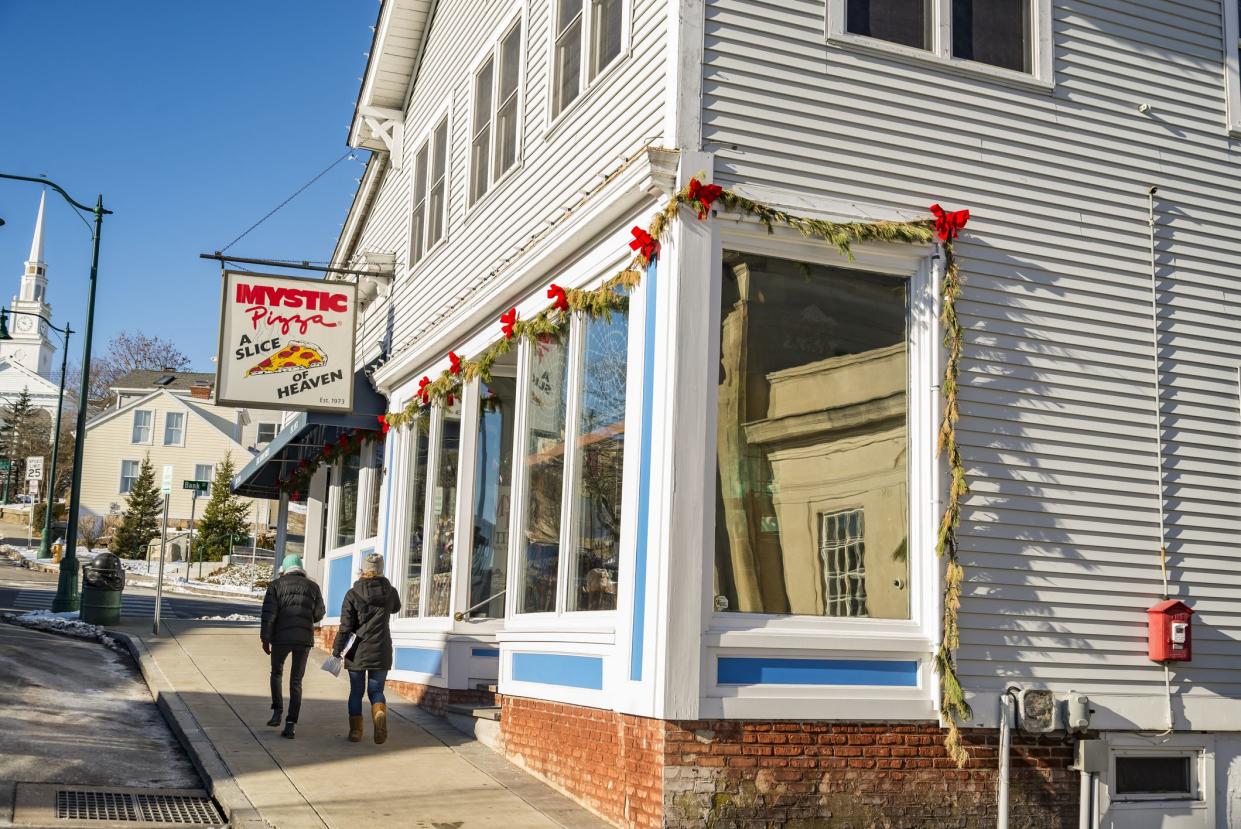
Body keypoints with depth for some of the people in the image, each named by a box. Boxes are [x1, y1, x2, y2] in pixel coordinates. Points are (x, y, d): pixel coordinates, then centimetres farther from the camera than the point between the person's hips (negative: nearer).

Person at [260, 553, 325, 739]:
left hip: (281, 638, -1)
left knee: (276, 673, 23)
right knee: (296, 681, 6)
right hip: (304, 639, 1)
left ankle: (277, 711, 12)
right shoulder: (312, 586, 9)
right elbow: (319, 613, 8)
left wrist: (265, 638, -2)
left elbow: (269, 613, -5)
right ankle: (290, 725, -2)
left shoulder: (276, 585, 3)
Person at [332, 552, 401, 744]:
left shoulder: (353, 594, -6)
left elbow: (345, 626, -9)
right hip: (381, 650, 1)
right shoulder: (390, 592, 1)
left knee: (356, 692, 12)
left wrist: (337, 650, -4)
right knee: (376, 690, 9)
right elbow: (396, 608, 24)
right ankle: (380, 713, -19)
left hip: (358, 651, -1)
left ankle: (355, 731, 11)